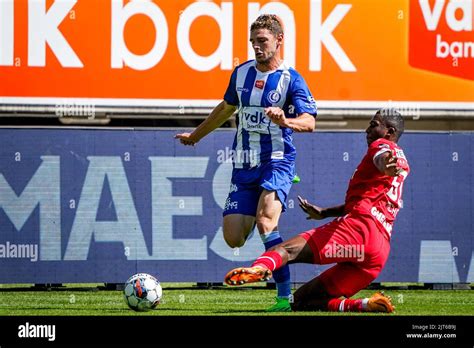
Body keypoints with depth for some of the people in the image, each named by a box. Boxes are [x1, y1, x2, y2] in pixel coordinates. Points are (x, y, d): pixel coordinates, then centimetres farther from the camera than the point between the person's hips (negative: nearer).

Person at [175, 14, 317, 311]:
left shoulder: (291, 80, -6)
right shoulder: (242, 73, 11)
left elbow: (309, 122, -18)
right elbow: (227, 108, 28)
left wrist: (286, 121, -39)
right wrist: (196, 135, 38)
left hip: (276, 162, -6)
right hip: (244, 165, 6)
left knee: (265, 224, -26)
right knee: (233, 238, -4)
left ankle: (285, 295, -20)